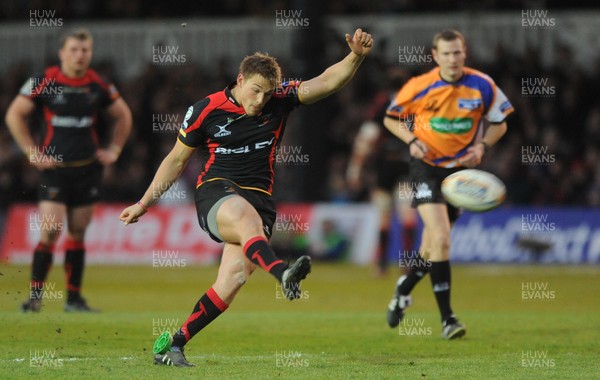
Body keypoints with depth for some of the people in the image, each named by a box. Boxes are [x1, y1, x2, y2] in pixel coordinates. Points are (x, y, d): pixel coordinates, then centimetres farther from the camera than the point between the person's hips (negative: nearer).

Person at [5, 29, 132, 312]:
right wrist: (32, 152, -4)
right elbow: (14, 115, 0)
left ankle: (74, 297, 13)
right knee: (50, 231, -13)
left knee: (78, 233, 7)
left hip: (88, 169, 3)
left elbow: (123, 116, 19)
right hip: (54, 169, -3)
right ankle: (35, 294, -5)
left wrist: (114, 150, 11)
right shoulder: (44, 82, -6)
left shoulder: (98, 85, 3)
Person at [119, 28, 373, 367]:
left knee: (232, 281, -16)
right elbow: (177, 160, 10)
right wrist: (144, 203, 11)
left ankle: (173, 344, -2)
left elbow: (328, 82, -4)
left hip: (258, 197, 3)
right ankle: (283, 273, -69)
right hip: (216, 193, -3)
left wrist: (356, 56, -23)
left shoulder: (280, 100, 4)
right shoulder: (206, 110, -1)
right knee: (246, 216, -40)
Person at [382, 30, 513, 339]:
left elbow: (499, 123, 6)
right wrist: (412, 140, -14)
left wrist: (482, 146, -12)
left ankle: (404, 289, 42)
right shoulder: (419, 87, -12)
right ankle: (447, 318, -15)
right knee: (440, 238, -19)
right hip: (426, 166, -3)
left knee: (434, 243, 12)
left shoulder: (483, 86, -8)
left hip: (461, 168, 3)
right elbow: (391, 118, 3)